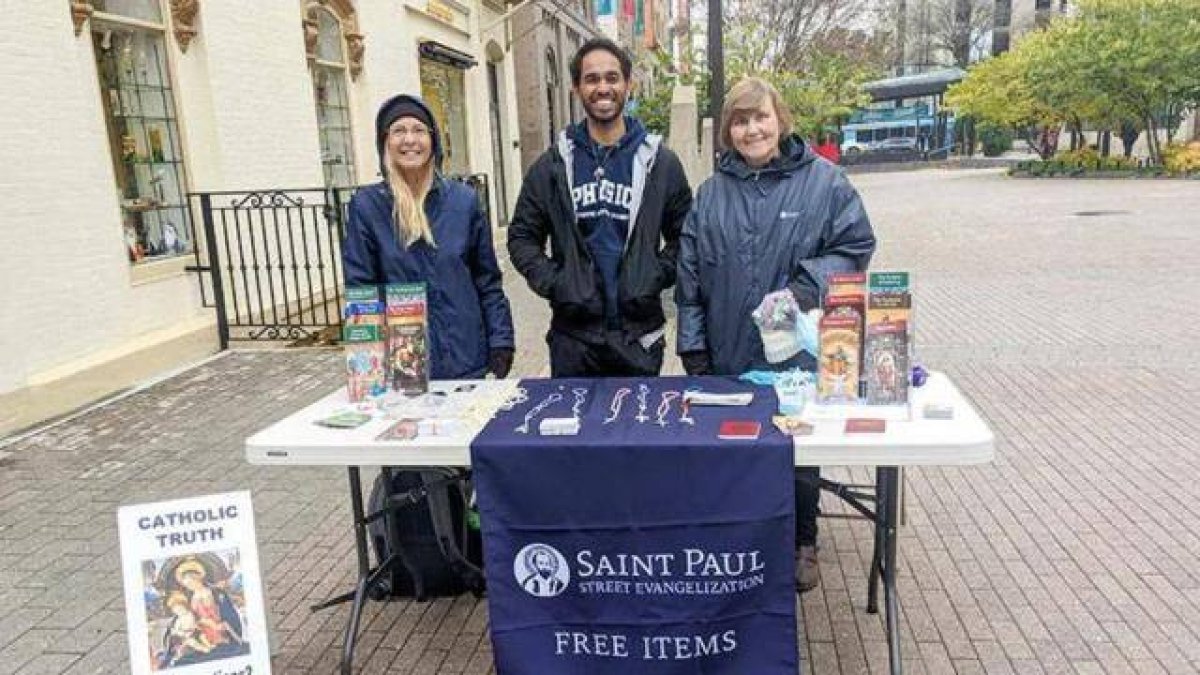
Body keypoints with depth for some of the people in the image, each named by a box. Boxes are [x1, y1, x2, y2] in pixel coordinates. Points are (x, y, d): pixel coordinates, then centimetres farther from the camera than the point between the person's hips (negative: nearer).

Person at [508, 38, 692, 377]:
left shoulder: (660, 162, 4)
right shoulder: (553, 165, 5)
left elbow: (684, 238, 6)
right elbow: (522, 236, 7)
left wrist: (657, 276, -9)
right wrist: (550, 281, -7)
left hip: (639, 338, 0)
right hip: (572, 337, 1)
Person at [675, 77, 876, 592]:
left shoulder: (823, 181, -1)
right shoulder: (711, 193, 7)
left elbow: (855, 246, -3)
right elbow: (691, 273, 7)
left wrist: (802, 289, -17)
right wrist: (693, 345, 3)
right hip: (726, 357, 2)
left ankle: (800, 545, 33)